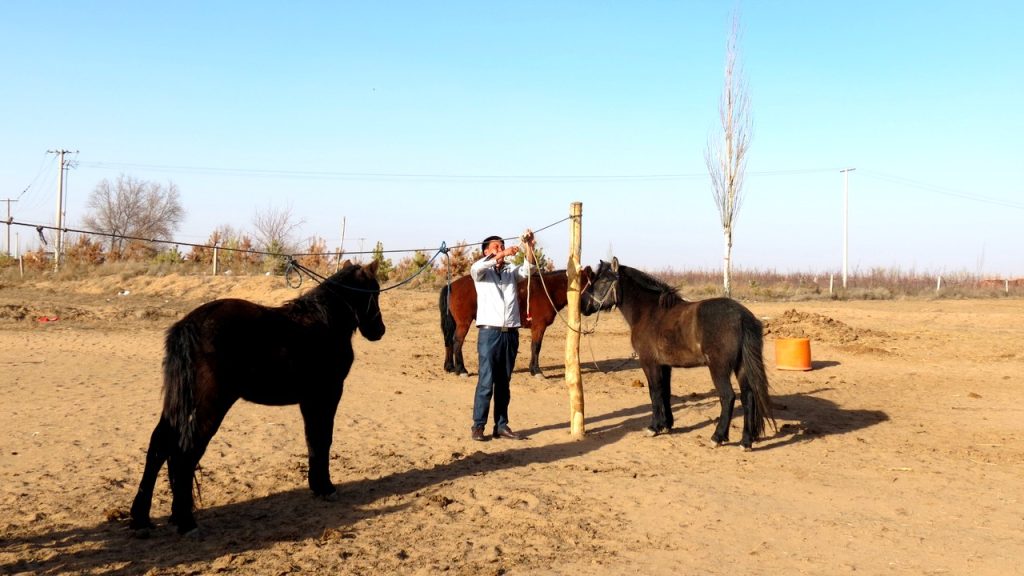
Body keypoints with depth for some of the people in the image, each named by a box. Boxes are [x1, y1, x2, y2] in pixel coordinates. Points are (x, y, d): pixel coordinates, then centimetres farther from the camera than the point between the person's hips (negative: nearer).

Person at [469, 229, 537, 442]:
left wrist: (528, 247, -20)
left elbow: (529, 268, -4)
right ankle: (478, 426, 0)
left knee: (504, 382, 9)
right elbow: (476, 267, -19)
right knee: (486, 382, -7)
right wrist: (502, 255, -28)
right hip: (489, 332, -4)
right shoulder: (481, 272, 4)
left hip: (510, 333, 4)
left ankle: (501, 426, 14)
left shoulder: (512, 271, 14)